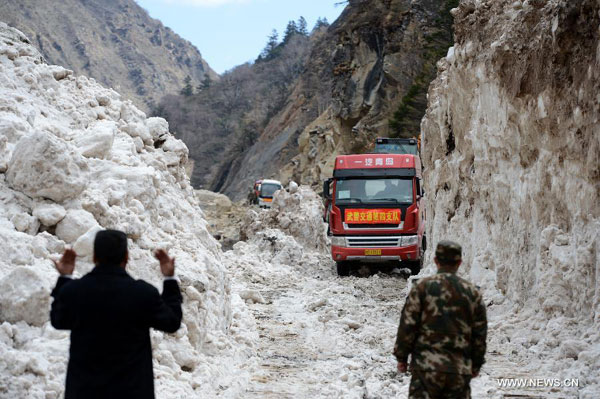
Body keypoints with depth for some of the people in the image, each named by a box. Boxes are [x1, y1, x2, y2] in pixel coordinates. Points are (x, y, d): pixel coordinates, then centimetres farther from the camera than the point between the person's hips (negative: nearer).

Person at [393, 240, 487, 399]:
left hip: (426, 364, -3)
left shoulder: (422, 287, -3)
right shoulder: (472, 292, 6)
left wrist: (401, 357, 5)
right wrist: (476, 364, 21)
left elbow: (407, 325, -4)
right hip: (460, 369, 3)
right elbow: (480, 333, 10)